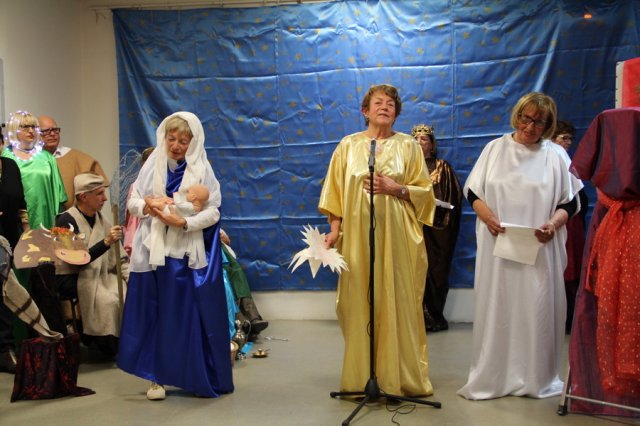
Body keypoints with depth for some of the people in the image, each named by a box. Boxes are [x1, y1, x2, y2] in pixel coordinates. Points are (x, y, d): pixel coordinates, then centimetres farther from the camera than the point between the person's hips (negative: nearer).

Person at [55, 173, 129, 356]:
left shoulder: (101, 219, 7)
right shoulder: (67, 220, -13)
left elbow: (118, 258, 6)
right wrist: (106, 242, -31)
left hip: (100, 275, 6)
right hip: (71, 279, -6)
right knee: (108, 299, -27)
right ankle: (108, 345, -5)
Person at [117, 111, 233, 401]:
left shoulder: (201, 170, -3)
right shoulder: (152, 165, 4)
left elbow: (213, 212, -8)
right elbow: (132, 201, 7)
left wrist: (183, 223, -22)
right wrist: (145, 206, -15)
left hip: (187, 253, -2)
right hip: (153, 251, 3)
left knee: (190, 315, 1)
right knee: (155, 313, 4)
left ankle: (200, 377, 15)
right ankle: (158, 376, 14)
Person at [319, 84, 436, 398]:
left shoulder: (408, 145, 6)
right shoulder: (349, 145, 9)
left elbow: (424, 191, 5)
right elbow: (336, 191, 7)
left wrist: (394, 188, -11)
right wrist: (334, 228, -3)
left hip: (396, 236, -1)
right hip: (357, 235, 1)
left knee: (397, 302, 0)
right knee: (359, 303, 2)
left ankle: (400, 377, 10)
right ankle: (361, 378, 13)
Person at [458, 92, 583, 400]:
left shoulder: (556, 155, 6)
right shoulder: (495, 148, 7)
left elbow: (570, 202, 6)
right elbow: (472, 191, 7)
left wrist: (554, 224, -14)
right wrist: (487, 216, -12)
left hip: (539, 249, 0)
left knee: (536, 310, 1)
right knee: (495, 308, 2)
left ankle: (536, 377, 13)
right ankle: (491, 376, 10)